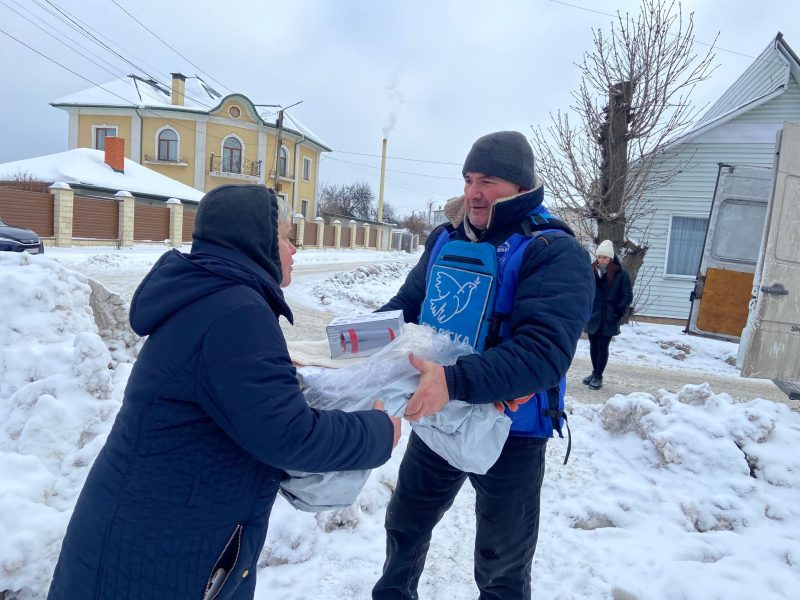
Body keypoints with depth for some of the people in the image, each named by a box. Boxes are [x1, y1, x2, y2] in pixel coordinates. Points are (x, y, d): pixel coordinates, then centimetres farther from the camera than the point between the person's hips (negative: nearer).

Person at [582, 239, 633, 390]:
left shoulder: (620, 274, -7)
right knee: (593, 346, 14)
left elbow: (628, 296, -4)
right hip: (592, 316, 4)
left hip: (608, 318, -4)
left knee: (603, 347, 2)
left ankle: (598, 376, 12)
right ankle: (595, 372, 29)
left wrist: (618, 312, -13)